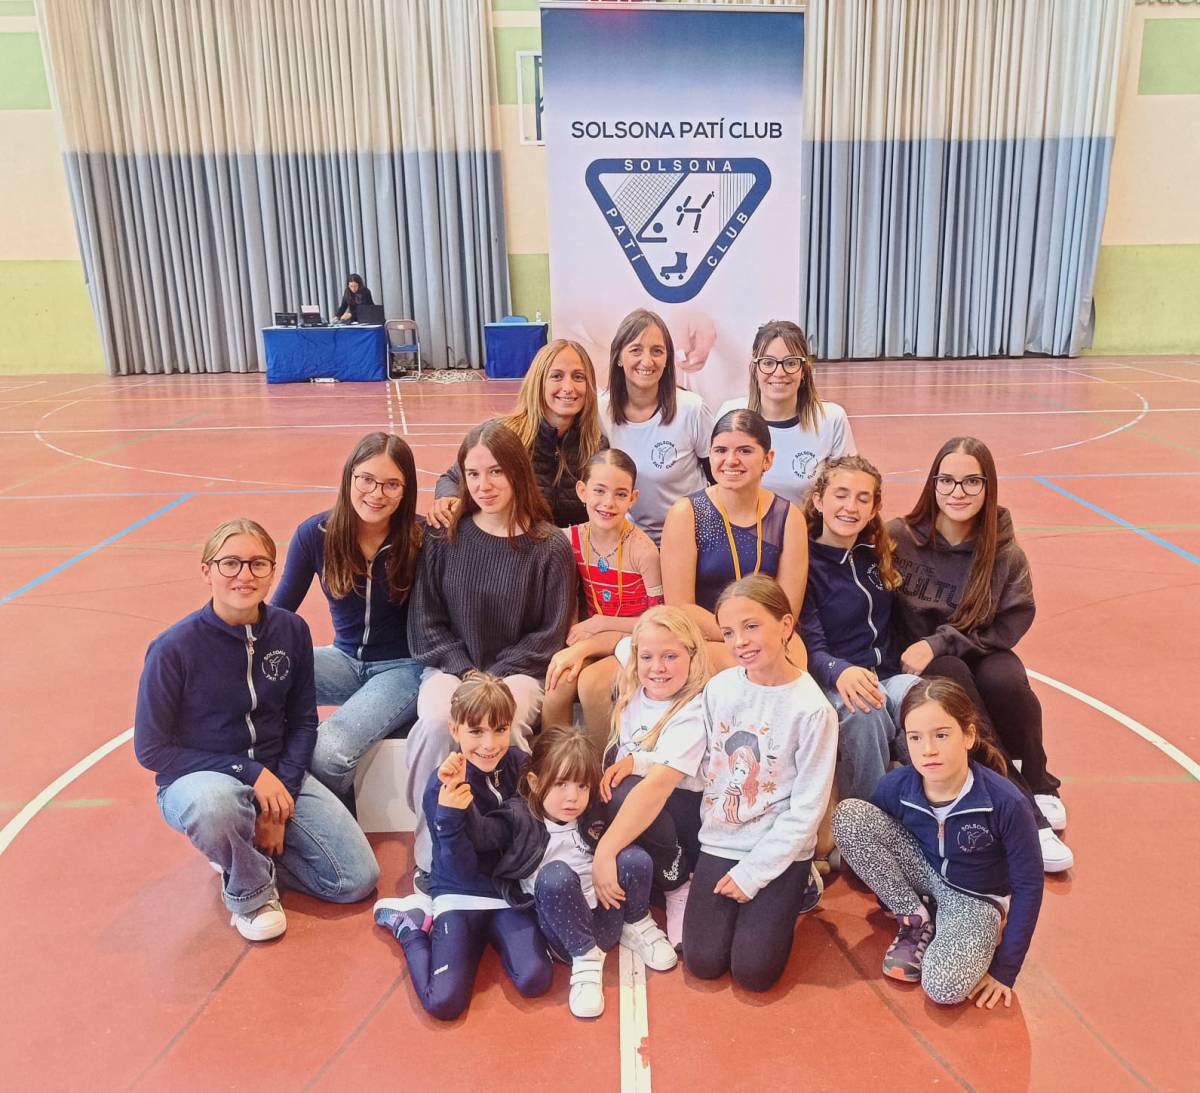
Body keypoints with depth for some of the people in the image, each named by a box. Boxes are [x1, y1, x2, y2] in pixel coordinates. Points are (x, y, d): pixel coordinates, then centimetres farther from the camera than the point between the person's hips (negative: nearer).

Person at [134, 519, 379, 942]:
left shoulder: (291, 631, -8)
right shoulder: (174, 648, -19)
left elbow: (302, 721, 2)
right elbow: (151, 749, -14)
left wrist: (283, 797, -11)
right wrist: (250, 773, -20)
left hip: (278, 776, 4)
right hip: (197, 780, -4)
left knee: (358, 880, -7)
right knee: (214, 804, -42)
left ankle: (242, 852, 17)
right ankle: (250, 891, -7)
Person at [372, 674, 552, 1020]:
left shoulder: (521, 765, -7)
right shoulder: (443, 786, -16)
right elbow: (462, 870, -17)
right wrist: (450, 816, -35)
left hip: (512, 892, 2)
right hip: (460, 895, -2)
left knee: (535, 981, -22)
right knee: (443, 1003, -17)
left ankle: (494, 936, 9)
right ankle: (409, 926, 11)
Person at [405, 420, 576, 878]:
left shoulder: (549, 547, -2)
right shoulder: (445, 539, 3)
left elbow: (550, 634, 0)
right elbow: (426, 622, 5)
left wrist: (496, 677, -11)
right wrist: (466, 674, -9)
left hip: (518, 670, -1)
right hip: (451, 667, 2)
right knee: (437, 721, -32)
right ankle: (430, 853, -16)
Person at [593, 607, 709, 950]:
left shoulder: (693, 712, -24)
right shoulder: (634, 691, -6)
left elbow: (658, 785, -36)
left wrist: (605, 851, -42)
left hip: (691, 815, -7)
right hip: (640, 807, 7)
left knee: (624, 793, -31)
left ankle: (678, 886, -11)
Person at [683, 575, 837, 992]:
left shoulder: (812, 708, -17)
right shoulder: (719, 688, -5)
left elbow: (807, 809, -14)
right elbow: (707, 765, 5)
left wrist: (752, 873, -13)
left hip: (780, 849, -3)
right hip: (720, 840, 3)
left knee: (753, 971, -7)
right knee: (701, 962, -5)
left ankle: (798, 890, 17)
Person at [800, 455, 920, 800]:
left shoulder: (878, 555, 15)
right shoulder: (803, 562, -4)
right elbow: (810, 644, -14)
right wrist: (839, 671, -34)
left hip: (889, 674, 5)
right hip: (834, 683, -4)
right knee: (864, 711, -37)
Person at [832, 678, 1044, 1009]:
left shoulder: (1007, 804, -28)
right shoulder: (895, 787, -20)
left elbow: (1028, 886, -16)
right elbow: (867, 834, 1)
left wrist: (1005, 969, -12)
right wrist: (897, 906, 8)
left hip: (975, 899, -4)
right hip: (923, 875, 4)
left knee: (945, 987, -33)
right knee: (848, 814, -22)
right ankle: (917, 921, -6)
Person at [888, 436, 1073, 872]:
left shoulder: (1006, 554, -6)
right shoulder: (898, 537, -10)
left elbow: (1007, 628, -9)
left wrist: (939, 643, -21)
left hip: (980, 655, 1)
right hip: (918, 668, -1)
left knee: (1006, 682, -32)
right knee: (953, 678, -33)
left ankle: (1039, 793, -6)